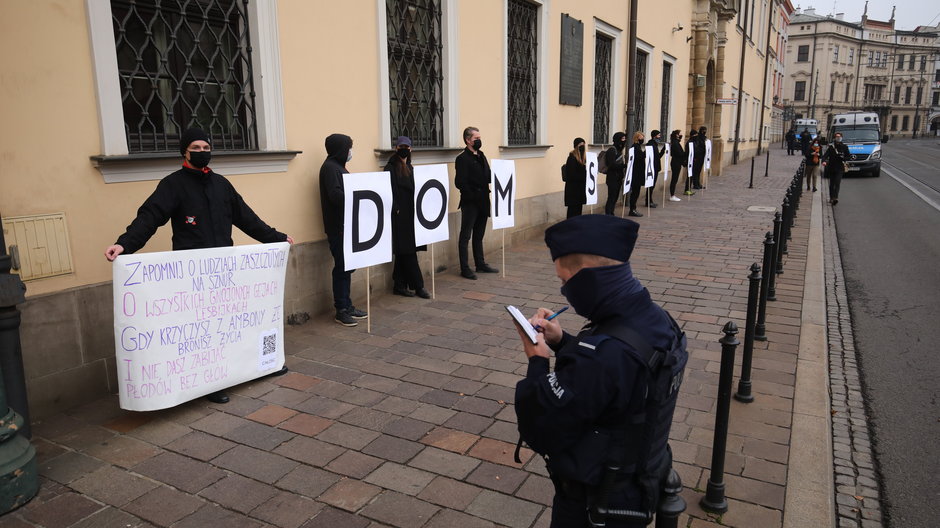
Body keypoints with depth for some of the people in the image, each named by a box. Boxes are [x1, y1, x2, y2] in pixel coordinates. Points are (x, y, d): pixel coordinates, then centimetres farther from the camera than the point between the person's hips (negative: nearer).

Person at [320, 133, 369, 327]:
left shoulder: (338, 166, 17)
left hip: (347, 225, 9)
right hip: (337, 227, -9)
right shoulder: (329, 167, -12)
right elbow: (335, 195, -23)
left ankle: (347, 306, 22)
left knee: (347, 266, 13)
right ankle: (341, 310, 5)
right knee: (342, 268, -4)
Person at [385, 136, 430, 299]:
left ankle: (399, 285, 15)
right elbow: (390, 191, -12)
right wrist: (396, 209, -18)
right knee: (407, 251, -5)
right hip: (399, 214, -8)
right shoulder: (390, 168, -5)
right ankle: (418, 286, -1)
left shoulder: (410, 168, 18)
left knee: (404, 252, 9)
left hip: (411, 214, 8)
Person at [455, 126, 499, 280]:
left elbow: (487, 176, 15)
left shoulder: (481, 156, 14)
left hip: (482, 202, 8)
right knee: (465, 236, 0)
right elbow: (460, 183, -17)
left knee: (479, 235, 17)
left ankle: (480, 264, 27)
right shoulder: (462, 159, -11)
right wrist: (472, 195, -17)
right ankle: (464, 269, 6)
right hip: (470, 203, -8)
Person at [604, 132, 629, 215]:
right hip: (613, 178, -9)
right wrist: (625, 165, -25)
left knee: (615, 197, 11)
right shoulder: (612, 150, -13)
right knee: (611, 198, -7)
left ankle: (611, 215, 18)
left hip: (619, 178, 9)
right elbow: (612, 165, -21)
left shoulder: (620, 149, 14)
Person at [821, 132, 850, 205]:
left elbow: (848, 157, 10)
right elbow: (825, 155, -10)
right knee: (831, 184, 9)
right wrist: (824, 161, -31)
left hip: (840, 169, -1)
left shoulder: (844, 147, 6)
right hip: (831, 168, 1)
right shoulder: (831, 147, 2)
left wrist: (843, 158, -12)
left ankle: (835, 198, -23)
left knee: (837, 183, -14)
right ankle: (831, 198, 19)